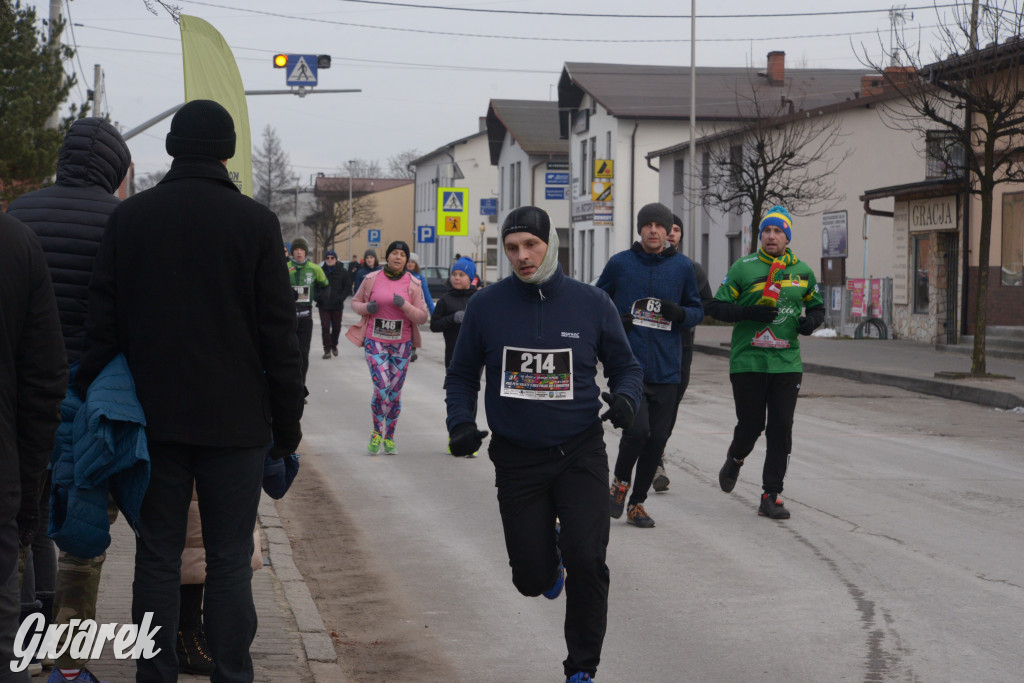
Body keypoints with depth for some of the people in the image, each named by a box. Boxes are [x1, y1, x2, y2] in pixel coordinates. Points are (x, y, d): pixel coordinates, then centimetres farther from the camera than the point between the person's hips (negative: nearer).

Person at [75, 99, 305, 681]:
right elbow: (279, 332, -4)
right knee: (230, 562, 3)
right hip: (234, 420, -2)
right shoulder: (255, 222, -5)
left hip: (154, 417, 2)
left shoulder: (129, 217, 3)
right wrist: (288, 420, 3)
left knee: (158, 557, 9)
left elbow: (104, 325, 3)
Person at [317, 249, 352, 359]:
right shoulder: (321, 271, -2)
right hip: (323, 305, -1)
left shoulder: (342, 272, -1)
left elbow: (348, 286, 2)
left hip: (337, 305, 1)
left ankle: (334, 345, 34)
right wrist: (318, 297, -7)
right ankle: (327, 349, 3)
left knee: (336, 326, 12)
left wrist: (341, 298, -9)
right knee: (325, 327, -4)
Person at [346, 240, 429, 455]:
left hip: (401, 343, 1)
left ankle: (389, 437, 21)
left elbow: (423, 317, 0)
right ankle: (377, 431, 9)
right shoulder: (371, 279, 0)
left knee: (395, 391, 6)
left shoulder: (413, 284, 1)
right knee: (382, 388, -14)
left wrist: (405, 305, -17)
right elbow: (355, 302, 14)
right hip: (375, 341, -1)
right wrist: (366, 307, -9)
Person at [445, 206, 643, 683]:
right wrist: (461, 422, -6)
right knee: (532, 579, 4)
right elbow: (462, 374, 11)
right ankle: (548, 561, 44)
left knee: (586, 561, -16)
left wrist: (626, 397, -13)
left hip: (580, 454, -1)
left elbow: (625, 365, 9)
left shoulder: (591, 303, -2)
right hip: (516, 459, 1)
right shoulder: (486, 306, -2)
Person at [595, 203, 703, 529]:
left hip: (666, 370, 3)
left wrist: (680, 313, -9)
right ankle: (620, 481, 11)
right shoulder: (620, 263, 2)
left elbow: (698, 310, 13)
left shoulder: (682, 266, 6)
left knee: (657, 440, 5)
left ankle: (637, 502, 21)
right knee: (637, 429, -18)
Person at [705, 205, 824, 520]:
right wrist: (749, 313, -18)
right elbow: (716, 307, -3)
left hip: (787, 363, 2)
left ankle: (771, 496, 5)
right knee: (751, 426, 2)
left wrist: (811, 321, -2)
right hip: (748, 362, -2)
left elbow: (817, 306, 22)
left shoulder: (802, 271, 9)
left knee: (781, 429, -3)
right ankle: (735, 459, 37)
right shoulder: (743, 268, -1)